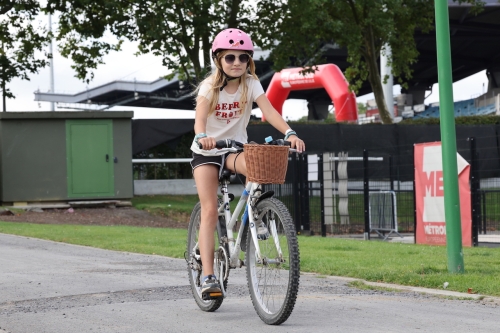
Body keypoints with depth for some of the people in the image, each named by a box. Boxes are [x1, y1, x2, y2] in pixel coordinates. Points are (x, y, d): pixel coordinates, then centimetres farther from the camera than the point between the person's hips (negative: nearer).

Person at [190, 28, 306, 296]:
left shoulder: (250, 84, -9)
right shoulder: (210, 86, -14)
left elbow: (269, 111, -24)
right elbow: (200, 117, -31)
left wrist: (290, 133, -42)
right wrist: (202, 136, -54)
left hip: (235, 148, 2)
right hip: (206, 152, -2)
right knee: (209, 211, -14)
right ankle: (208, 276, -15)